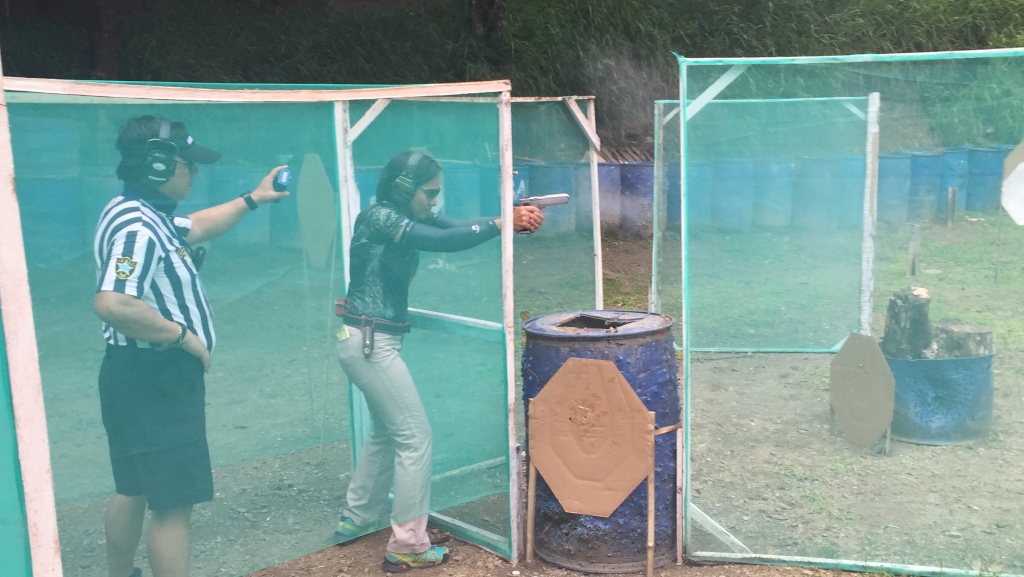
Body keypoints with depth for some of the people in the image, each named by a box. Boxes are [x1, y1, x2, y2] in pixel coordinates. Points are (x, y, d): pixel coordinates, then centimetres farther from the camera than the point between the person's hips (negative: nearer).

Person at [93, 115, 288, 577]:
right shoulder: (138, 228, -23)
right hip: (153, 379, -11)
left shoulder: (148, 216, 9)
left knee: (134, 488, 22)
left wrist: (253, 199, 32)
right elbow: (111, 305, -35)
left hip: (146, 376, 11)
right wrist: (183, 335, -24)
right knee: (174, 501, -5)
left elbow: (195, 228, 29)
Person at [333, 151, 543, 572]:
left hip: (375, 342, 10)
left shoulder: (406, 219, 10)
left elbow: (454, 227, -2)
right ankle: (407, 547, 5)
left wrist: (512, 217, -15)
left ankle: (354, 521, 35)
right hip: (369, 343, -10)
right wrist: (502, 224, -23)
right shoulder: (380, 218, -17)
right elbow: (444, 242, -28)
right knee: (414, 436, -3)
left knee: (387, 431, 22)